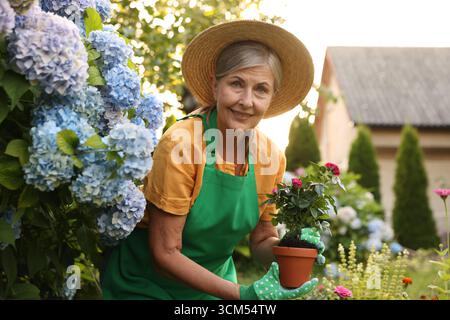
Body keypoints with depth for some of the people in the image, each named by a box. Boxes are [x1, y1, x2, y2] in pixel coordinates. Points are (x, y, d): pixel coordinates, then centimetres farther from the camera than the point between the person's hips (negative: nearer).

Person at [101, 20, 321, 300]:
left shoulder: (272, 158, -11)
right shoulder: (181, 143, -26)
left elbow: (262, 241, 2)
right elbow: (165, 254, -23)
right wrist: (244, 293, -29)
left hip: (213, 283, 5)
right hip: (147, 285, -4)